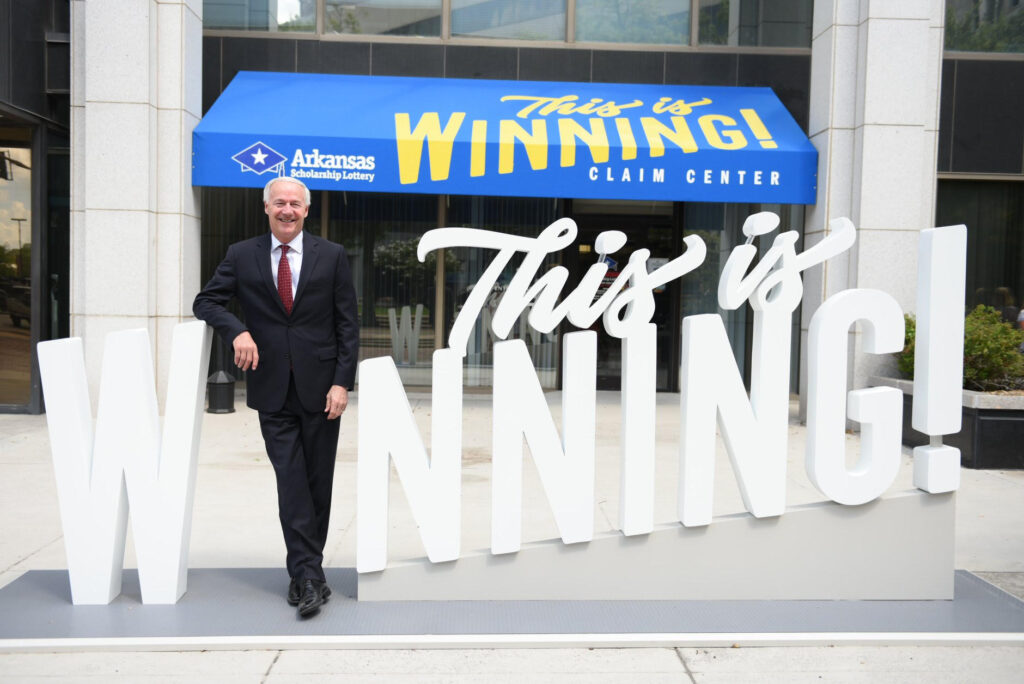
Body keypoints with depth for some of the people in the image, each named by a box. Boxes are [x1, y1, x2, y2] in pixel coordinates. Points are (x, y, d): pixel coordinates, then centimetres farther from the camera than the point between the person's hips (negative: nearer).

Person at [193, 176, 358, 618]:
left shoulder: (331, 256, 4)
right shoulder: (242, 256, 6)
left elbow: (347, 325, 2)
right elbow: (205, 302, 10)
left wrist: (342, 382, -6)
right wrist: (237, 331, -11)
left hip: (320, 387, 0)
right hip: (272, 390, 0)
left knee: (318, 482, 7)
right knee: (290, 480, -5)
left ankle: (304, 571, 22)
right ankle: (310, 575, -2)